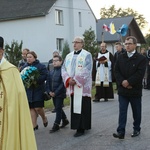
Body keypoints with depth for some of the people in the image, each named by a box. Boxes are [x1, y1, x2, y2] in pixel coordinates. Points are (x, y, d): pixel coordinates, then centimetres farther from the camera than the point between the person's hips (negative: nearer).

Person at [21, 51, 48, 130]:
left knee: (38, 108, -6)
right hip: (28, 91, 4)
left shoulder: (41, 66, -3)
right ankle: (34, 125, 14)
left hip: (38, 90, -4)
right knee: (31, 109, 5)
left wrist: (36, 80, -24)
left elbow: (45, 76, -13)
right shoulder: (24, 67, 10)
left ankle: (44, 118, 24)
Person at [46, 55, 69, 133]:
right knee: (58, 108, 17)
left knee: (58, 109, -2)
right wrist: (49, 91, -2)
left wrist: (56, 92, -18)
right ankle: (65, 120, 34)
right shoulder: (51, 72, 10)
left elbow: (63, 84, -18)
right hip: (53, 94, 7)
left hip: (60, 94, -7)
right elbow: (48, 82, 12)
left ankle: (56, 125, 4)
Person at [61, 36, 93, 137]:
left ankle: (81, 128, -2)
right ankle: (77, 126, 17)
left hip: (82, 86, -6)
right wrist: (68, 79, -8)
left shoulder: (87, 55, -2)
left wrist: (76, 80, -16)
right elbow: (64, 69, 10)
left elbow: (86, 71, -12)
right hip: (72, 87, 6)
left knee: (82, 107, -5)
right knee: (74, 106, 8)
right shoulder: (69, 56, 16)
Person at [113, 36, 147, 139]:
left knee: (136, 112, 11)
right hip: (123, 90, 3)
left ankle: (136, 129, 26)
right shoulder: (121, 58, 8)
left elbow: (140, 74, -14)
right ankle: (121, 132, -1)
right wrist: (122, 82, -13)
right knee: (122, 111, 0)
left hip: (135, 90, -2)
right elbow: (116, 71, 3)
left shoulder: (141, 59, -6)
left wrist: (128, 82, -19)